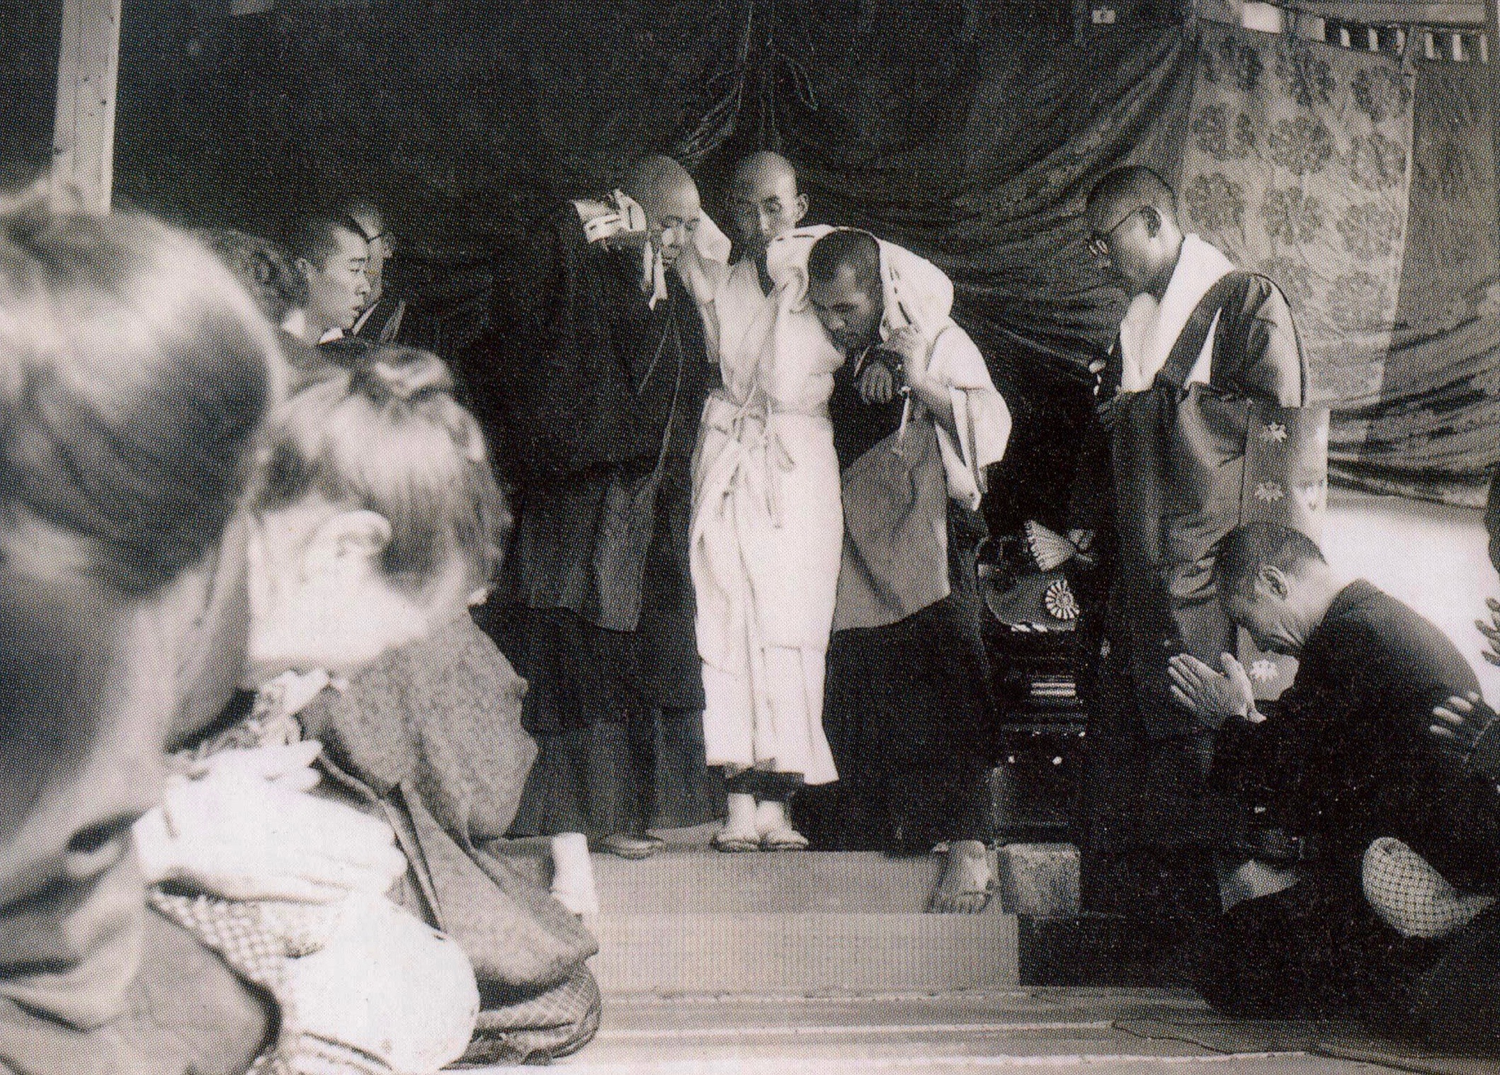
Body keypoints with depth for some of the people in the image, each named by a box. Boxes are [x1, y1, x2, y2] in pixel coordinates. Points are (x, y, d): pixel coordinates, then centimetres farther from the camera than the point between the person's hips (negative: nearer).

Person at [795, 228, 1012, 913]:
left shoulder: (938, 342, -2)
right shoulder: (835, 358, 11)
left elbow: (993, 426, -10)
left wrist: (923, 382, -21)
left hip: (926, 542, -5)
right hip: (854, 557, 5)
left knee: (943, 692, -12)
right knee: (851, 697, 5)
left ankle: (969, 852, -10)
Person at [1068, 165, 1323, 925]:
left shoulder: (1248, 303, -1)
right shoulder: (1136, 323, 22)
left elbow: (1278, 416, -12)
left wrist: (1154, 404, -6)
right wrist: (1078, 537, 14)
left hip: (1214, 575, -7)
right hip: (1139, 573, 7)